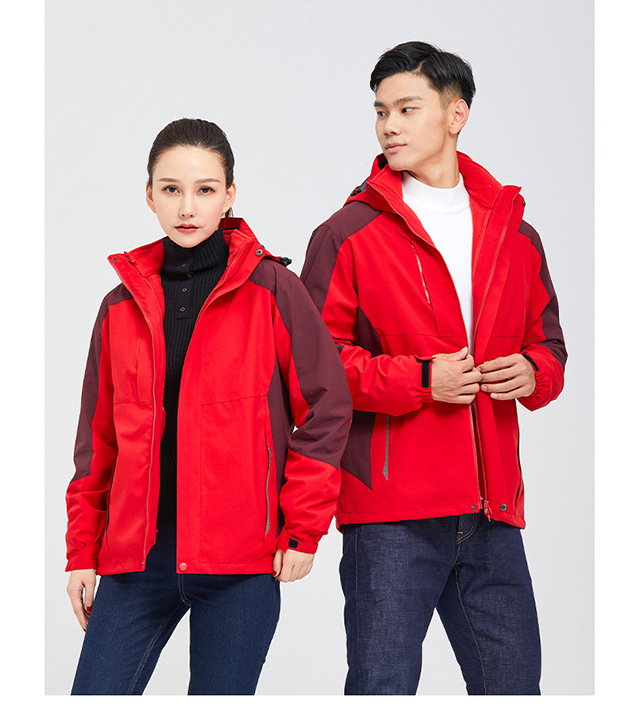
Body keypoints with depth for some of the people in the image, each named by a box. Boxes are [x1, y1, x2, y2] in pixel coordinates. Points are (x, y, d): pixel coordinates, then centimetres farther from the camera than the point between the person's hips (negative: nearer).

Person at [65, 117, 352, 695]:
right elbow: (98, 440, 15)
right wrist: (82, 553, 12)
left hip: (241, 559, -3)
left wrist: (303, 530, -4)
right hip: (136, 554, 3)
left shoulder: (271, 290, 0)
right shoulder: (123, 306, 10)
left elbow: (326, 408, 0)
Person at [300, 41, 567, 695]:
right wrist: (419, 379, -14)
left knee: (513, 684, 9)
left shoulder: (513, 234, 14)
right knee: (382, 687, -3)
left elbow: (548, 340, 23)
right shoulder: (347, 234, 0)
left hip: (491, 511, 4)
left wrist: (534, 371, 0)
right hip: (389, 507, -4)